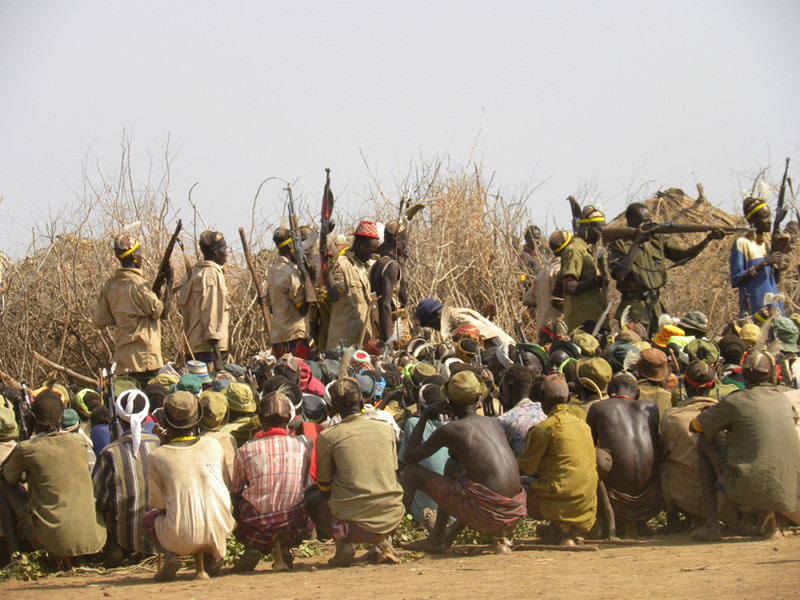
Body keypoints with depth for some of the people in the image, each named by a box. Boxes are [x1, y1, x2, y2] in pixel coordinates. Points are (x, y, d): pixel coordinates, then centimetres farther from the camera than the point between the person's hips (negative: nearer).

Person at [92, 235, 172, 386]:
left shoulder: (110, 284, 8)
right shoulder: (137, 283, -15)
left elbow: (98, 321, 11)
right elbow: (162, 312, -10)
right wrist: (169, 283, -2)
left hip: (122, 356, 8)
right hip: (143, 357, -8)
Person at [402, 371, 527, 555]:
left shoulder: (450, 430, -2)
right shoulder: (494, 424, 15)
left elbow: (409, 457, 12)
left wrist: (424, 416, 20)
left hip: (485, 513, -7)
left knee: (411, 472, 6)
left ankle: (437, 538, 14)